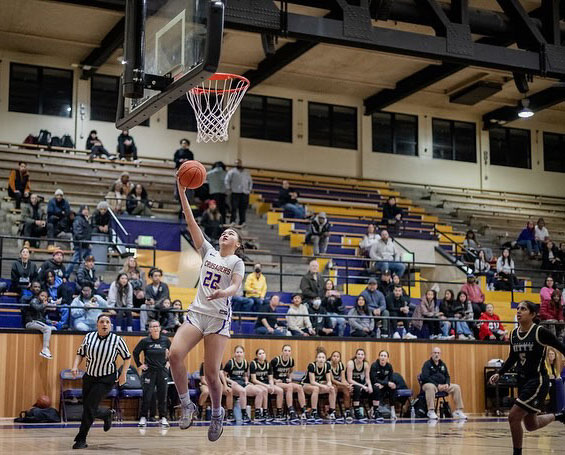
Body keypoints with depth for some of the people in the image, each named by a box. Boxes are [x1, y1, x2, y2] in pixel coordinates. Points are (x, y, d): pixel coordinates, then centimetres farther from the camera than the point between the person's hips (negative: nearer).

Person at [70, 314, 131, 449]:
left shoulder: (117, 340, -9)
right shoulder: (89, 337, -2)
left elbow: (127, 357, 3)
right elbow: (80, 353, 11)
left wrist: (123, 374, -3)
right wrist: (75, 366, -6)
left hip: (106, 379, -4)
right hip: (89, 377, 4)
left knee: (89, 407, -14)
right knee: (88, 409, 9)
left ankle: (81, 439, -1)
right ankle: (107, 414, 42)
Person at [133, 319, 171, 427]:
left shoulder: (165, 340, -1)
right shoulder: (145, 341, -7)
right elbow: (135, 352, 5)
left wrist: (169, 362, 10)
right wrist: (139, 364, 1)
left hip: (162, 371, 2)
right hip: (149, 372, -2)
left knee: (162, 396, 4)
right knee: (147, 396, -2)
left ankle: (163, 418, 13)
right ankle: (143, 418, 8)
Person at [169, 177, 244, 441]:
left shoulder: (237, 262, 4)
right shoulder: (208, 252, 14)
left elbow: (235, 287, -14)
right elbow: (191, 222, 8)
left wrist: (224, 293, -38)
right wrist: (182, 191, 0)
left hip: (218, 318, -3)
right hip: (196, 312, 3)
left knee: (211, 373, -5)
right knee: (175, 354, -20)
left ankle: (217, 414, 20)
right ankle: (186, 405, -5)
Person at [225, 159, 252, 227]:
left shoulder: (246, 173, 22)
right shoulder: (232, 171, 8)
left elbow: (250, 181, 29)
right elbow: (227, 180, 3)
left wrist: (249, 189, 17)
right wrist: (229, 188, -4)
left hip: (245, 193, 4)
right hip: (235, 192, -4)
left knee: (243, 208, 0)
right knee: (234, 207, -11)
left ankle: (242, 222, 2)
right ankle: (233, 221, -12)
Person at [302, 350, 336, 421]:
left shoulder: (327, 365, -9)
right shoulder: (312, 365, -24)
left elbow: (329, 381, -7)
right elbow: (312, 382, -28)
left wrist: (329, 385, -30)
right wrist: (323, 386, -39)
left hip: (318, 385, 6)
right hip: (306, 385, -6)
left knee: (332, 389, -18)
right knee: (316, 388, -38)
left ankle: (331, 412, -16)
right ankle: (313, 414, -37)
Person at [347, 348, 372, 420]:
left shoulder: (366, 364, -2)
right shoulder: (351, 363, -17)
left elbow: (367, 378, 2)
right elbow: (349, 380, -21)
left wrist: (369, 385, -20)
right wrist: (362, 386, -27)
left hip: (361, 383, 5)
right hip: (351, 384, -5)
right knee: (357, 388, -37)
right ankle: (356, 412, -30)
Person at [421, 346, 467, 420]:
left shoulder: (442, 365, 16)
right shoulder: (427, 364, -3)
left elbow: (447, 376, 17)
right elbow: (425, 377, -14)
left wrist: (447, 384, -7)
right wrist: (437, 385, -22)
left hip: (442, 385, 6)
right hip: (429, 384, -6)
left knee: (456, 387, -9)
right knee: (430, 387, -41)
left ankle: (458, 411, -5)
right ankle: (431, 412, -39)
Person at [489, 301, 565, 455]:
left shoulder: (540, 332, -14)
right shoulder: (514, 334, 5)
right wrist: (499, 373, 7)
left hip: (538, 380, -7)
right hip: (522, 381, 7)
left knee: (514, 417, -15)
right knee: (531, 425, 16)